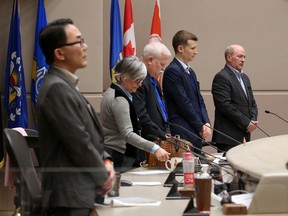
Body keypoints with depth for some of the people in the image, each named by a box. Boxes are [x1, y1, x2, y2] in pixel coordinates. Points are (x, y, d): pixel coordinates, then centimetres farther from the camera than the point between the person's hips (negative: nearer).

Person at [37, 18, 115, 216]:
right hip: (70, 195, -10)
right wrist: (103, 177, -7)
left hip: (80, 191, 10)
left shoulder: (65, 85, 14)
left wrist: (105, 161, 2)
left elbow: (90, 135, 19)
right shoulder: (56, 88, -18)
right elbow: (79, 142, -19)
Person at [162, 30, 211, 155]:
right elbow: (184, 103, -15)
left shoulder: (190, 72, 19)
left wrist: (206, 123, 2)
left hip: (196, 133, 9)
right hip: (183, 133, -9)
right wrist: (201, 127, -9)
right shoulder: (172, 71, -11)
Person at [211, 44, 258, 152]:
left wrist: (253, 120, 2)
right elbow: (225, 106, -17)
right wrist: (246, 123, -14)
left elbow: (252, 103, 22)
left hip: (244, 135, 8)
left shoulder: (244, 77, 20)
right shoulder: (221, 77, -8)